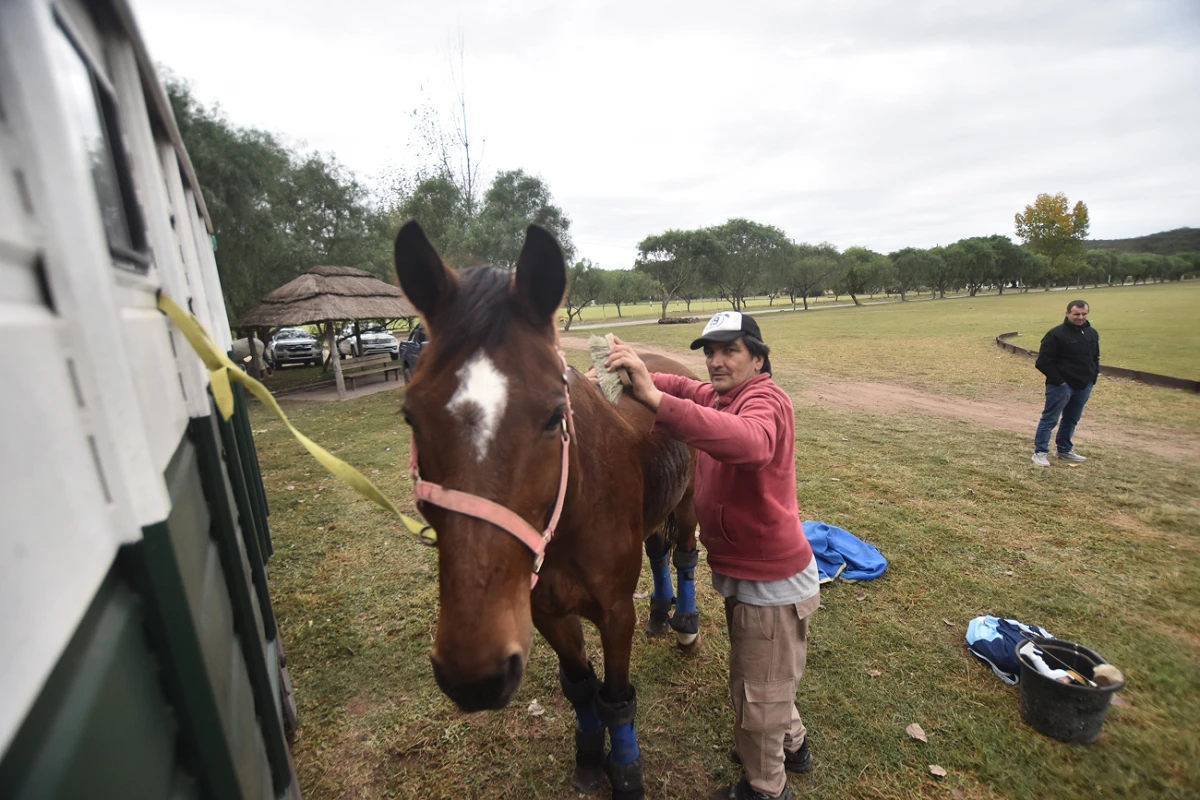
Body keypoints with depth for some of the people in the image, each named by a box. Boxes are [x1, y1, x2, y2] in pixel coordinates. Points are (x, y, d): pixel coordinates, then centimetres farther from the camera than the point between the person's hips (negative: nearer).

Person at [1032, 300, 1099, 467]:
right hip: (1061, 386, -7)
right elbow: (1043, 361, -15)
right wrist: (1058, 381, -16)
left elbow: (1095, 358, 22)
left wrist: (1093, 377, 10)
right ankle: (1040, 452, 0)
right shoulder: (1056, 334, -13)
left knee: (1071, 420, 16)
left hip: (1083, 387, 7)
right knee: (1050, 419, -4)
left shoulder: (1092, 333, 10)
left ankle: (1065, 450, 28)